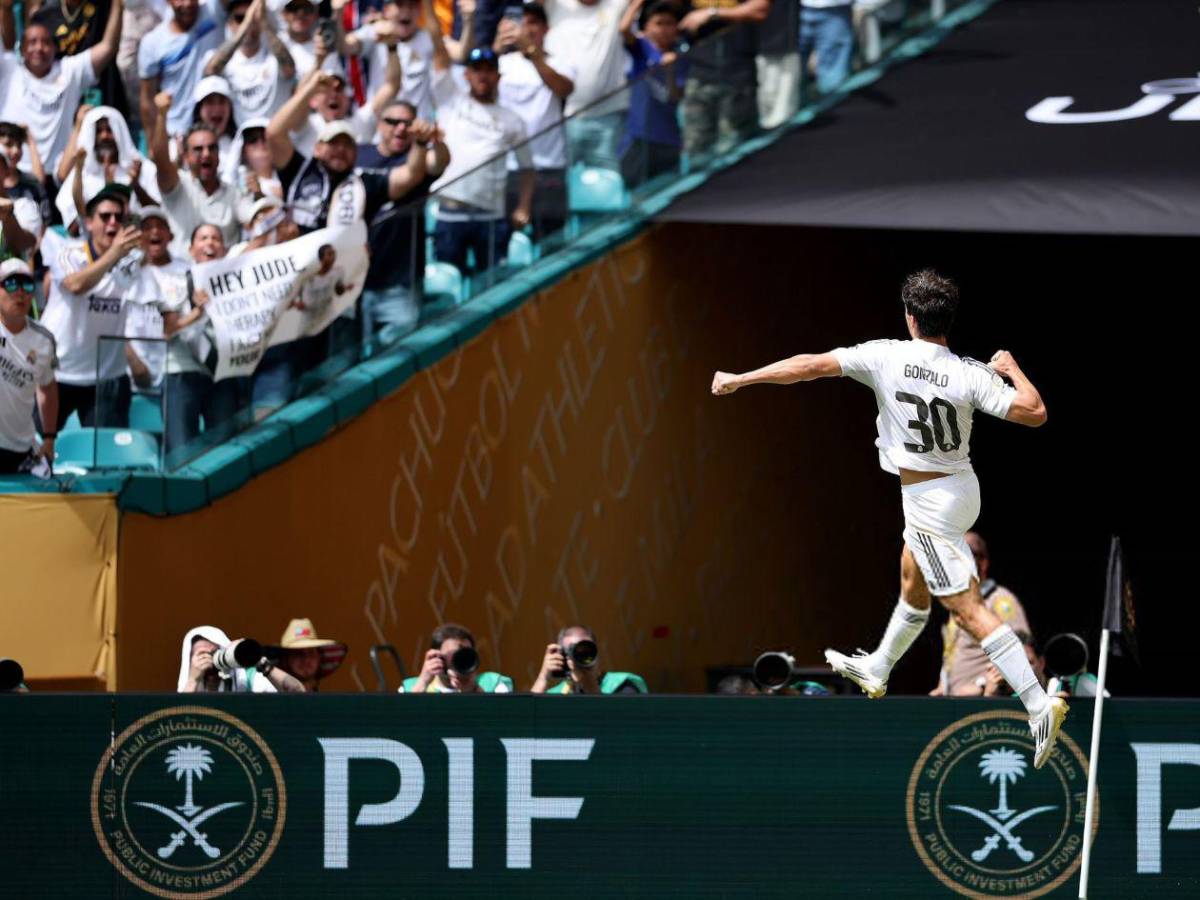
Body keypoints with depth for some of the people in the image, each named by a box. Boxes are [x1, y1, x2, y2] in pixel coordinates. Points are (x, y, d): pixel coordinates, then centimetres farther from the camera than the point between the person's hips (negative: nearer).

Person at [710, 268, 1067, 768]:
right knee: (912, 579, 28)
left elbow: (811, 365, -17)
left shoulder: (886, 356, -18)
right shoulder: (971, 375, -10)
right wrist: (1013, 369, 3)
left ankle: (1039, 705, -18)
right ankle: (876, 670, 50)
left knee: (967, 609, -9)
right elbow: (1035, 412, -17)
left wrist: (738, 380, -8)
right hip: (962, 487, 7)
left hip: (929, 501, -7)